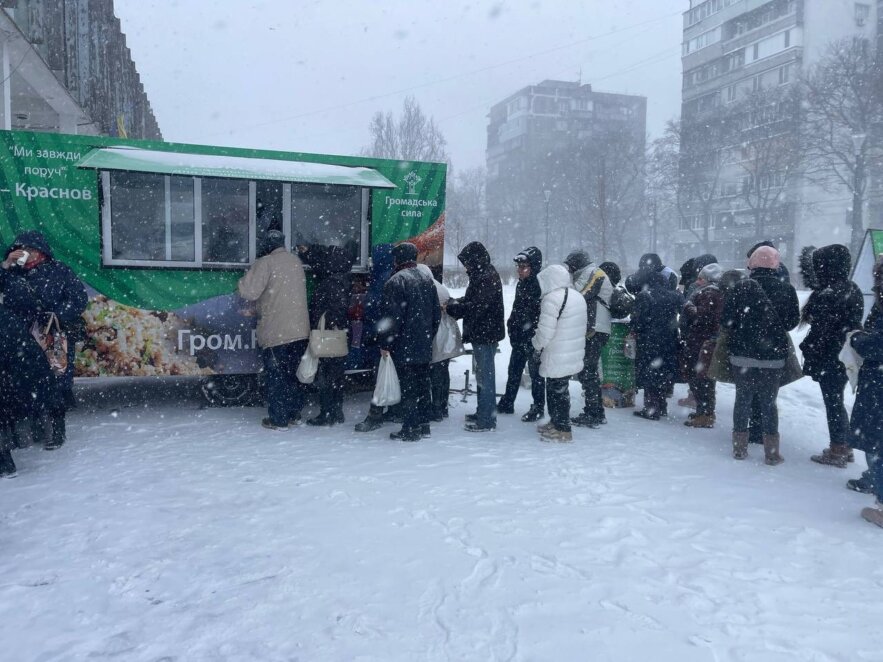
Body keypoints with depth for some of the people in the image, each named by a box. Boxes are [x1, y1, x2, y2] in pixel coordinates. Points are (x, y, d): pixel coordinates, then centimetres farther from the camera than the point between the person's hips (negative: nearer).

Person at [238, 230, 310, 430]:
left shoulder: (265, 263, -11)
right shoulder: (296, 260, 10)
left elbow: (250, 291, -18)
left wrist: (242, 282, 4)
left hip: (275, 331, -6)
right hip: (300, 330, 6)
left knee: (276, 376, 3)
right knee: (294, 373, 16)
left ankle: (278, 419, 8)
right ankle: (295, 414, 25)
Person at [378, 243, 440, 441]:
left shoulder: (396, 281, -12)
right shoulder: (427, 279, 12)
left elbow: (393, 317, -17)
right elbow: (436, 313, 14)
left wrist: (386, 344, -9)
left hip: (404, 346, -7)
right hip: (425, 346, 7)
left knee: (408, 387, -2)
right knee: (422, 384, 14)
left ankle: (410, 429, 2)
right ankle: (423, 424, 22)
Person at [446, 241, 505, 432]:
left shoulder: (488, 278, -19)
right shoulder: (481, 275, 13)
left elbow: (477, 307, -24)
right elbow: (471, 300, 19)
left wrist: (453, 307, -14)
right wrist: (454, 302, 3)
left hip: (486, 335, -10)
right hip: (481, 334, 10)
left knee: (485, 376, -4)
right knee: (483, 375, 18)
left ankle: (486, 420, 3)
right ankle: (483, 413, 31)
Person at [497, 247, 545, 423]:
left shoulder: (540, 285, -17)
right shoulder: (522, 284, 10)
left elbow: (541, 314, -20)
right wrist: (512, 326, 16)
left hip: (533, 337, -9)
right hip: (520, 336, 9)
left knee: (535, 371, 4)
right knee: (514, 369, 16)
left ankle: (538, 408, 17)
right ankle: (507, 403, 29)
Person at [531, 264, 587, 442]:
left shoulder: (552, 298, -18)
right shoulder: (577, 296, 12)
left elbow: (545, 332, -22)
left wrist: (536, 343, -1)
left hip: (557, 357, -9)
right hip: (574, 355, 9)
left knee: (557, 390, 0)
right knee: (559, 389, 19)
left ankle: (563, 430, 7)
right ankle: (556, 422, 31)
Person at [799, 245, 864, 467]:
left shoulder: (828, 295, -22)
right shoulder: (852, 289, 7)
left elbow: (820, 331, -21)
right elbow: (853, 324, 14)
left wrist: (807, 350, -9)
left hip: (829, 359, -9)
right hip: (845, 357, 9)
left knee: (832, 403, 2)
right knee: (837, 402, 18)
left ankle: (837, 451, 11)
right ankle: (844, 447, 28)